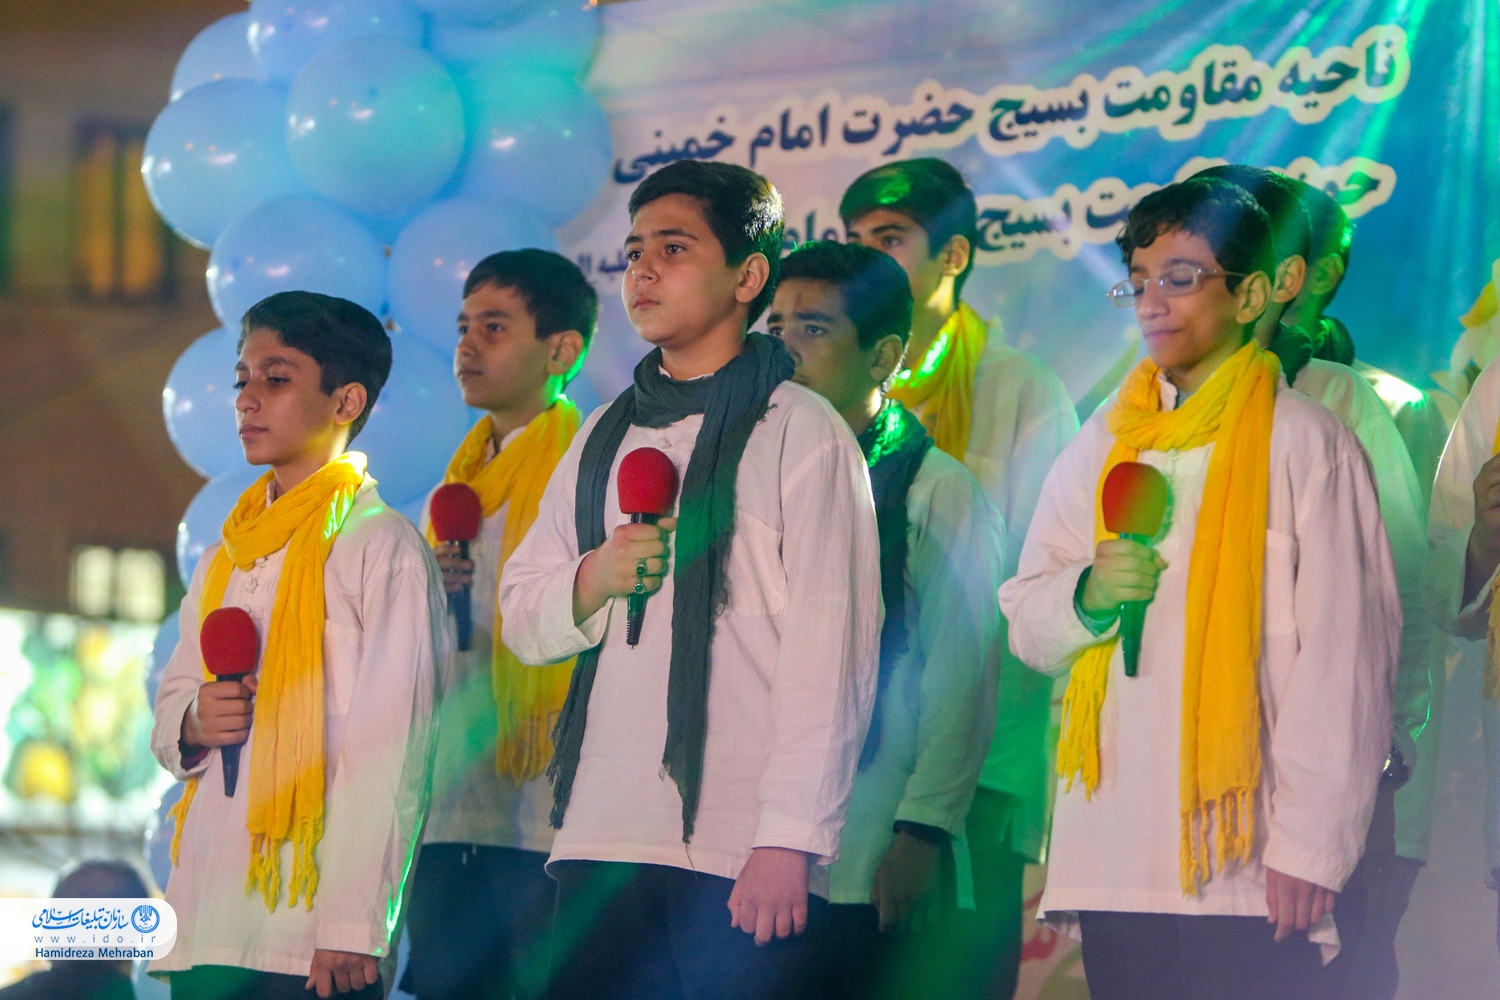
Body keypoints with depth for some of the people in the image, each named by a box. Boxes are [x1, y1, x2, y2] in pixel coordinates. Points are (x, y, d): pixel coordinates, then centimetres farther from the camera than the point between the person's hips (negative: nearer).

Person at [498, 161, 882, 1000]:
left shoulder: (801, 432, 0)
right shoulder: (605, 437, 19)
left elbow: (829, 652, -7)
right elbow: (521, 617, 19)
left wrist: (788, 841, -14)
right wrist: (593, 579, -3)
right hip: (600, 839, 6)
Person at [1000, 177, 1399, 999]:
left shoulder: (1304, 443, 0)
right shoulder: (1102, 445, 17)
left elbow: (1345, 659, -5)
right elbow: (1025, 624, 18)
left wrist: (1310, 845, -11)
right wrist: (1087, 595, -5)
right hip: (1111, 859, 5)